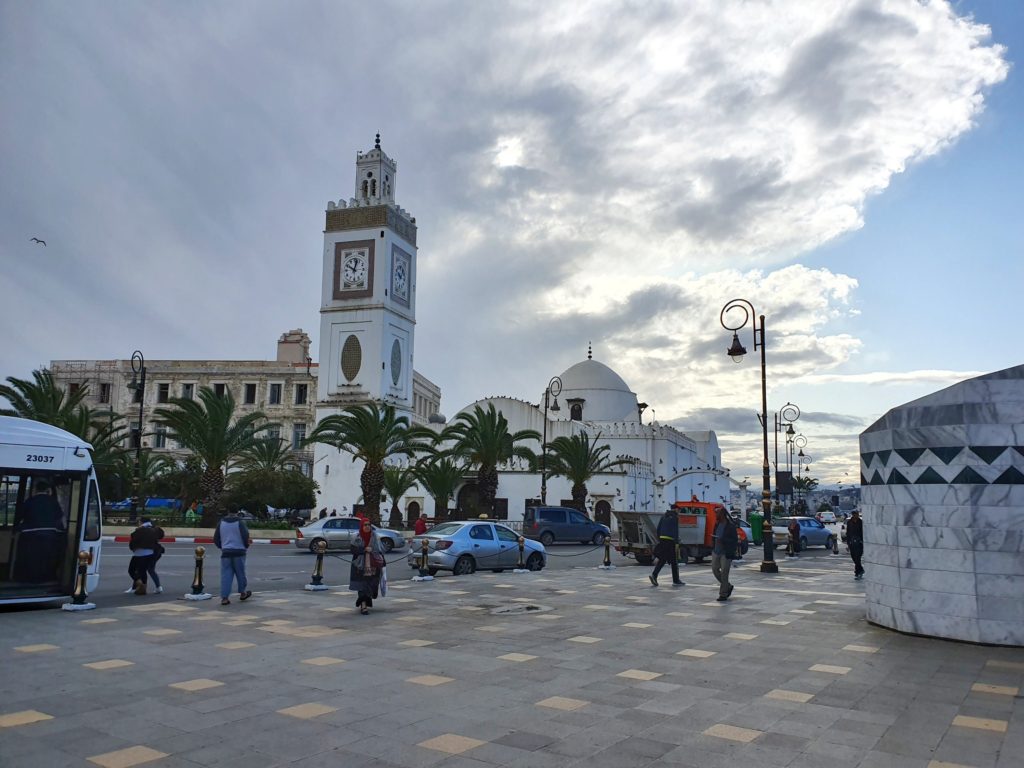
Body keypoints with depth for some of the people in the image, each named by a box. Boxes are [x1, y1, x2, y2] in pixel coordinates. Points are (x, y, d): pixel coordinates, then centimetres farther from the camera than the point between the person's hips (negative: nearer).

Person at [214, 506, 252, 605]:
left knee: (226, 575, 2)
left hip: (226, 552, 3)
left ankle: (224, 598, -5)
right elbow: (245, 536, -12)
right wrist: (246, 546, 6)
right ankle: (242, 593, 25)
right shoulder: (239, 523, -7)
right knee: (240, 573, 12)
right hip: (239, 552, -3)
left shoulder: (221, 523, 6)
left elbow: (216, 539, 10)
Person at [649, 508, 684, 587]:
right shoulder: (675, 517, -6)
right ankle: (676, 581, 9)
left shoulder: (664, 516, 15)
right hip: (670, 540, -7)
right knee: (673, 561, 2)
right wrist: (677, 543, -15)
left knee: (662, 559, 8)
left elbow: (658, 528, 16)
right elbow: (676, 530, -14)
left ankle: (654, 575, -9)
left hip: (662, 539, 7)